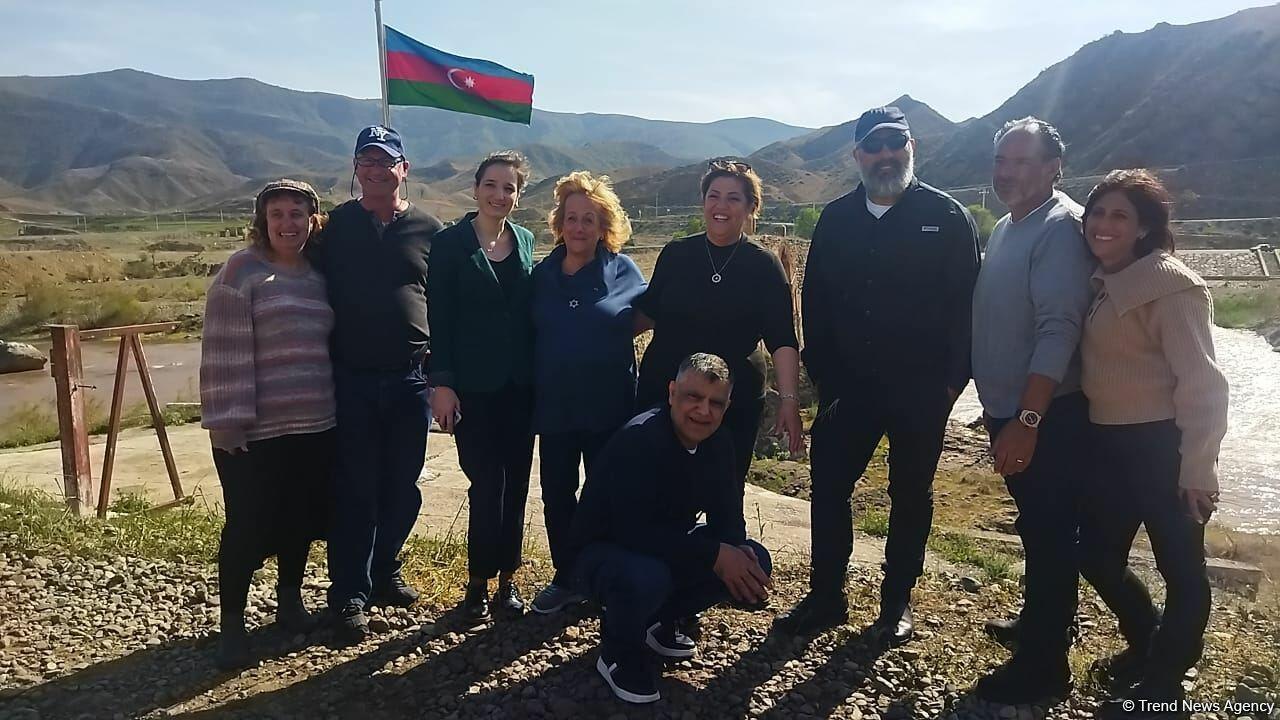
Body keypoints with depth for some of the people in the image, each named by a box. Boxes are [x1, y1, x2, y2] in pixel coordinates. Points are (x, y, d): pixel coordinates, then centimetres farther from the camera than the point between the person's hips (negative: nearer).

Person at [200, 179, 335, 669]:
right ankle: (232, 623, 15)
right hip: (254, 429, -5)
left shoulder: (318, 275, 11)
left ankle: (290, 601, 33)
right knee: (248, 525, 0)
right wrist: (225, 418, -16)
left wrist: (336, 405, 15)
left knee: (300, 518, 14)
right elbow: (225, 351, -11)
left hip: (315, 426, 5)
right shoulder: (242, 271, -6)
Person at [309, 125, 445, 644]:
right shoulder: (336, 226, 3)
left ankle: (384, 572, 32)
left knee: (403, 487, 12)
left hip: (411, 378, 2)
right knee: (355, 490, 4)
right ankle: (350, 596, 15)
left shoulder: (428, 230, 5)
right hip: (351, 380, -1)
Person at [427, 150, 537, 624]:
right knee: (486, 486, -2)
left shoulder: (524, 240, 9)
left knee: (515, 485, 8)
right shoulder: (451, 243, -4)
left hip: (520, 384, 4)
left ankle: (506, 579, 22)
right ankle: (478, 584, 15)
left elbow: (532, 310, 11)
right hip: (474, 386, -4)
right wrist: (442, 384, -12)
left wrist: (539, 376, 6)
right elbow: (439, 318, -7)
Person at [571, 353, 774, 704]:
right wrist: (714, 554, -35)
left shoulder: (719, 444, -4)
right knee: (645, 576, -40)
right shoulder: (637, 439, -29)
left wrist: (737, 552, -25)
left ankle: (659, 620, 10)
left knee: (753, 561, -9)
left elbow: (727, 516, -2)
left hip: (667, 549, 7)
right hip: (602, 553, -7)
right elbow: (635, 532, -36)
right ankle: (618, 652, -6)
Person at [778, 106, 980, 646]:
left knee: (911, 495, 11)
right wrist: (819, 369, 3)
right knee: (828, 486, 3)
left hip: (920, 390, -2)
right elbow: (814, 298, 8)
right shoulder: (836, 219, 5)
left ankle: (897, 602, 27)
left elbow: (966, 302, -6)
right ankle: (825, 597, 19)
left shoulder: (946, 217, -4)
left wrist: (952, 377, -11)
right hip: (849, 385, 3)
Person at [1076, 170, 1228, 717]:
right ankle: (1150, 644, 42)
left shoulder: (1170, 285, -14)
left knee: (1180, 569, 7)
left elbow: (1201, 381, -17)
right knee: (1098, 555, 16)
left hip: (1160, 445, -8)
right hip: (1107, 443, 8)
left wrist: (1198, 468, -19)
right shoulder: (1101, 282, 10)